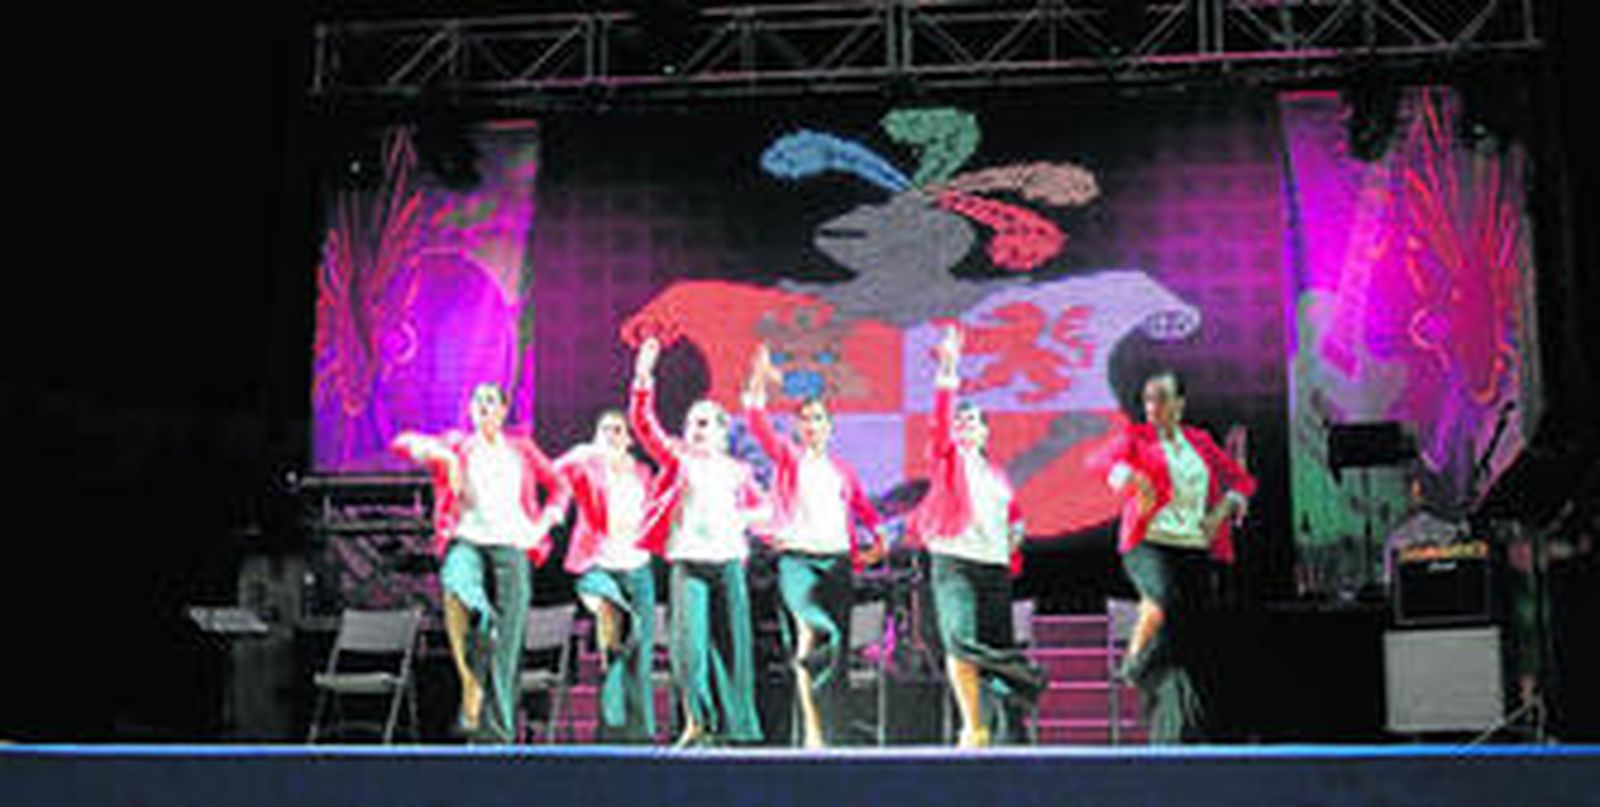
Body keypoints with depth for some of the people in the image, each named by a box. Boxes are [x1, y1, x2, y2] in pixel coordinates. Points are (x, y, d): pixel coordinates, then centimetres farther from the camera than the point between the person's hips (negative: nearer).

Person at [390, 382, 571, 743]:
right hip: (467, 541, -1)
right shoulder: (457, 445, 16)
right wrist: (436, 452, -12)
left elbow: (559, 486, 24)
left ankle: (497, 728, 0)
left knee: (505, 641, -6)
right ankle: (470, 691, -44)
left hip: (510, 548, 1)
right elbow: (403, 443, 8)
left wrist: (545, 522, 7)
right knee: (457, 591, -39)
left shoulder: (522, 449, 19)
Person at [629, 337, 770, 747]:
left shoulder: (737, 471, 13)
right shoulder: (678, 459, 8)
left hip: (728, 562, 2)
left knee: (733, 643, 3)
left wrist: (741, 519, 0)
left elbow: (760, 506, 23)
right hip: (687, 562, -2)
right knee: (689, 640, -15)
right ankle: (697, 720, -4)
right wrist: (643, 378, -12)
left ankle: (735, 727, 12)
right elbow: (644, 424, -1)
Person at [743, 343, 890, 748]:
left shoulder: (841, 469, 18)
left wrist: (878, 542, 12)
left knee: (837, 646, -1)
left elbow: (865, 510, 26)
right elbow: (758, 423, -3)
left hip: (836, 561, 4)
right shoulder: (787, 457, 11)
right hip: (796, 557, -4)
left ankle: (826, 736, 6)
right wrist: (759, 380, -16)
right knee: (812, 630, -27)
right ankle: (811, 728, -24)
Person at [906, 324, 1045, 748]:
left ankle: (1005, 732, 10)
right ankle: (973, 727, -16)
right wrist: (948, 370, -13)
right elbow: (940, 419, -6)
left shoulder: (996, 472, 20)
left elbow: (1013, 511, 31)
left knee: (998, 646, 2)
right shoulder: (947, 458, 9)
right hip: (954, 561, -4)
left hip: (995, 566, 4)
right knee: (960, 641, -20)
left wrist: (1015, 534, 11)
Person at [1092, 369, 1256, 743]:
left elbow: (1242, 479, 22)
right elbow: (1105, 458, -11)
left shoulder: (1200, 441, 17)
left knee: (1183, 642, 0)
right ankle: (1134, 660, -9)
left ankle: (1175, 729, 6)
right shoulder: (1136, 436, 8)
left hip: (1194, 548, 3)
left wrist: (1225, 508, 3)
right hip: (1148, 543, -3)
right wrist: (1130, 477, -32)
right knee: (1164, 598, -34)